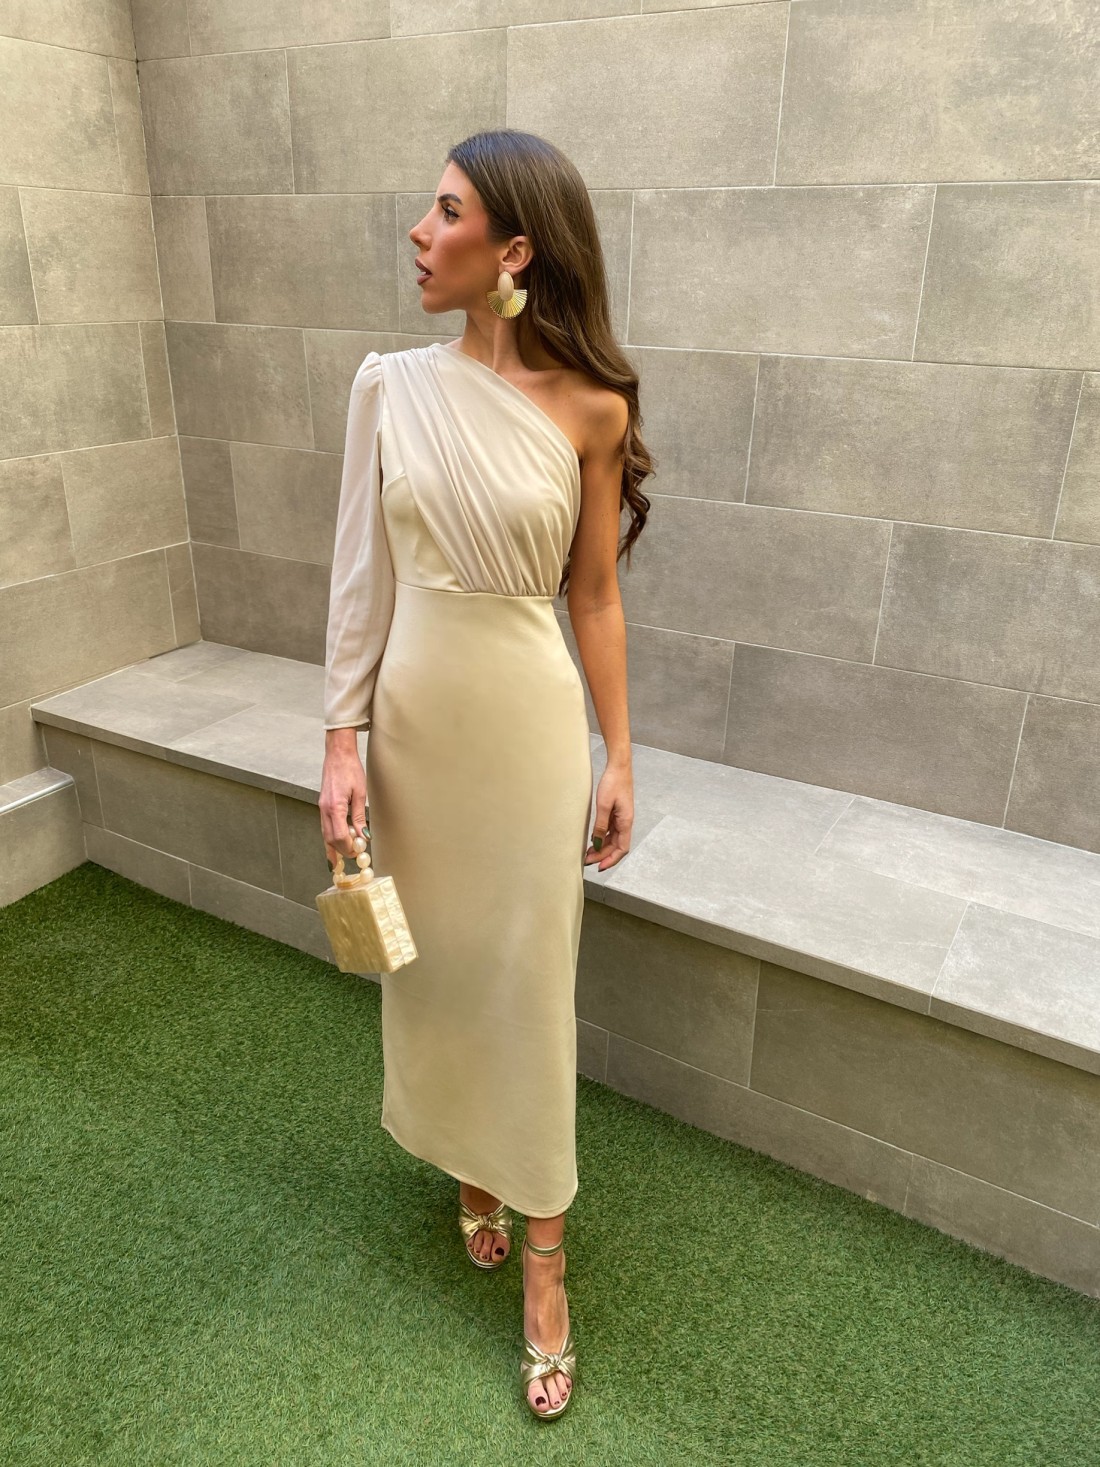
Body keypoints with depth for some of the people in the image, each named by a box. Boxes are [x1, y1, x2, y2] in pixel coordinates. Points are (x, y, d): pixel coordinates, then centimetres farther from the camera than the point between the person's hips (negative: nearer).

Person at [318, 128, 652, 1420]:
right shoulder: (389, 384, -2)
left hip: (533, 729, -2)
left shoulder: (589, 408, -8)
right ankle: (470, 1170, 46)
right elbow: (361, 576, 0)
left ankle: (543, 1272, 28)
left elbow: (595, 598, -2)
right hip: (415, 720, 3)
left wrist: (620, 757, 0)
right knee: (433, 966, 17)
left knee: (528, 985, 7)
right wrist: (343, 740, -3)